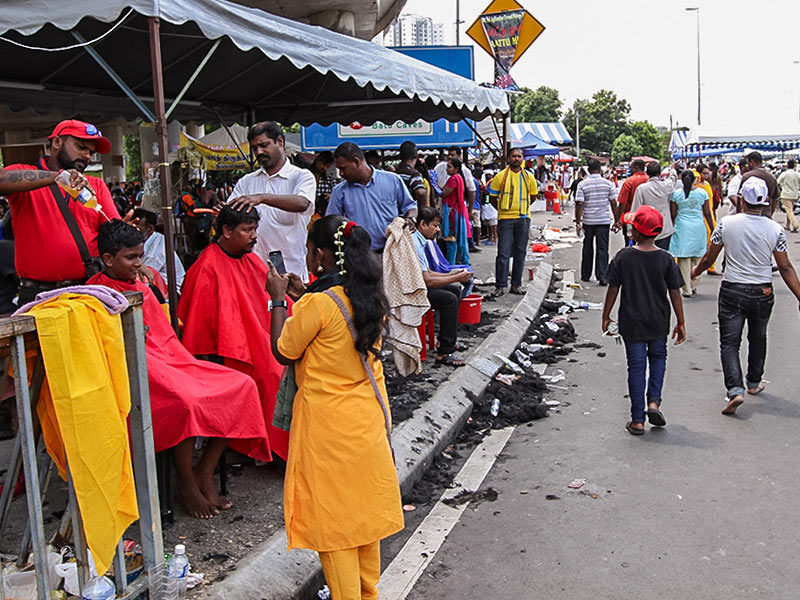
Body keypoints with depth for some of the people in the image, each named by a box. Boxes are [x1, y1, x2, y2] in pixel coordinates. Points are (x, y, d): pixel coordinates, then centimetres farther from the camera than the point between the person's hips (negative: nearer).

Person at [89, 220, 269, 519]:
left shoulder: (142, 289, 22)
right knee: (187, 400, -37)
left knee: (242, 385, -10)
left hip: (168, 361, 8)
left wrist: (192, 368, 6)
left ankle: (205, 472, -8)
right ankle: (187, 484, -14)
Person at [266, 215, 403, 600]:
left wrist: (278, 299, 0)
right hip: (368, 418, 7)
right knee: (363, 505, 19)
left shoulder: (318, 303, -21)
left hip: (328, 427, -7)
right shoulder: (372, 298, 0)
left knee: (332, 514, 7)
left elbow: (283, 352, -9)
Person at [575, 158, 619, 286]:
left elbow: (579, 205, -9)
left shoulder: (582, 184, -4)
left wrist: (578, 223, -6)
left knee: (587, 249, 14)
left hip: (588, 221, 0)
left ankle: (585, 275, 24)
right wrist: (616, 220, 9)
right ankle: (602, 277, -5)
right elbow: (613, 203, 1)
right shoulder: (608, 184, -1)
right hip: (604, 221, 0)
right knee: (602, 249, 2)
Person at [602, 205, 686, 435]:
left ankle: (637, 420, 9)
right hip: (659, 322, 1)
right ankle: (654, 401, 8)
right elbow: (674, 293, -3)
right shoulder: (666, 259, -7)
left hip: (632, 322, -1)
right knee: (658, 357, 24)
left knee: (636, 366, 6)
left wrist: (606, 316, 7)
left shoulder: (624, 257, -10)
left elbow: (613, 289, -5)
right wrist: (680, 323, 5)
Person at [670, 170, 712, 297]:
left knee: (684, 259, 2)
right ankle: (694, 286, 21)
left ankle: (687, 289, 2)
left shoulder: (676, 193, -4)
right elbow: (707, 213, 5)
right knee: (697, 258, 14)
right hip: (699, 226, 2)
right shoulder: (702, 193, 0)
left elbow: (673, 214, -1)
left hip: (682, 228, -2)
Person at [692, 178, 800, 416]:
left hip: (732, 291, -2)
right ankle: (754, 383, 38)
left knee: (729, 342, 1)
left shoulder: (726, 223, -8)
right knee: (758, 338, 22)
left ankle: (735, 389, -15)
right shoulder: (775, 229, -6)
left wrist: (696, 270, 22)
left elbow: (708, 259, 1)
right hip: (763, 293, 2)